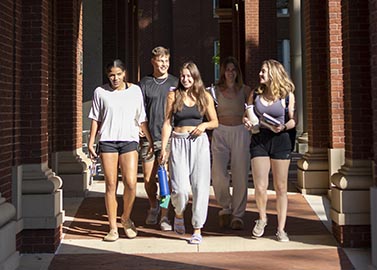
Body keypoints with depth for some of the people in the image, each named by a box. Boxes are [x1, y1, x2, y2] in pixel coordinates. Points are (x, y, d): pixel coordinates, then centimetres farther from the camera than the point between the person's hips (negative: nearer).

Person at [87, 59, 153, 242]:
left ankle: (126, 218, 15)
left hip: (129, 140, 0)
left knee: (130, 184, -11)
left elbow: (141, 119, 12)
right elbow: (96, 119, 11)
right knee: (111, 185, 0)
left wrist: (150, 140, 12)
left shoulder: (135, 90, 7)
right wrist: (90, 143, 5)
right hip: (107, 141, 0)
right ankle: (113, 228, 8)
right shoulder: (100, 92, 6)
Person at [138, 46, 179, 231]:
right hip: (148, 138, 1)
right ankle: (153, 207, 32)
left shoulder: (176, 83, 9)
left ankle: (164, 216, 6)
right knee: (149, 179, 7)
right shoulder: (144, 84, 8)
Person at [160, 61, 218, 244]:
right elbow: (167, 123, 5)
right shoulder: (173, 96, 7)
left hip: (199, 142, 1)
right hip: (178, 142, -1)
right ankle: (179, 214, 23)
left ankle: (197, 230, 9)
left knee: (200, 186, -2)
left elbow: (215, 122, 15)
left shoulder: (205, 96, 8)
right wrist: (163, 148, -2)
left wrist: (204, 125, -8)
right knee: (181, 188, -10)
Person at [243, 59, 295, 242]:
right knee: (260, 187, -4)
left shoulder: (287, 95, 0)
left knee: (281, 187, 4)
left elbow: (293, 120, 5)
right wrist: (246, 122, -7)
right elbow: (246, 115, 15)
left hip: (280, 140, -1)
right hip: (259, 140, 1)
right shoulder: (256, 94, 6)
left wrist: (283, 127, -15)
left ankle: (281, 229, 15)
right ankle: (262, 219, 24)